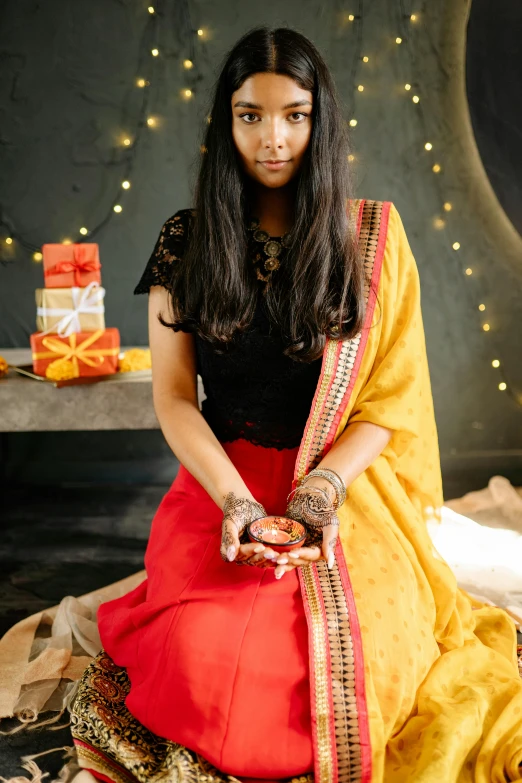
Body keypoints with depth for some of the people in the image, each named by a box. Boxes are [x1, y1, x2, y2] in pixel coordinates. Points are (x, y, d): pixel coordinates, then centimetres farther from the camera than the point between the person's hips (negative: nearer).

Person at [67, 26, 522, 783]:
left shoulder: (373, 237, 5)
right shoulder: (187, 242, 6)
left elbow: (393, 394, 1)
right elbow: (173, 395, 1)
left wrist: (323, 486, -14)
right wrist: (237, 501, -14)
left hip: (349, 492, 0)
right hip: (224, 486, 1)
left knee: (356, 664, -25)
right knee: (204, 664, -25)